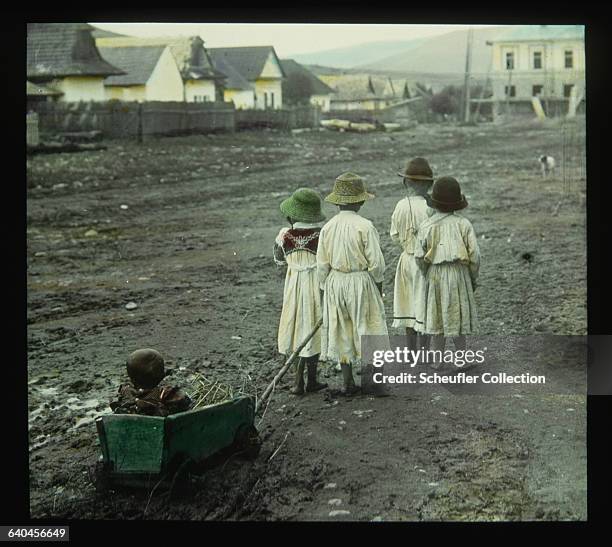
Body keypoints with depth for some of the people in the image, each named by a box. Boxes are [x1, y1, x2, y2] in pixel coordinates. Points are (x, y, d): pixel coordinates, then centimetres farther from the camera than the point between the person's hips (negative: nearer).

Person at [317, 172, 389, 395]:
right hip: (360, 281, -4)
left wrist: (326, 288, 14)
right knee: (366, 329, 8)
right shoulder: (365, 226, -14)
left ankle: (348, 383, 18)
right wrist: (378, 284, 4)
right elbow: (376, 262, -12)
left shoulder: (327, 228, -1)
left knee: (341, 332, 12)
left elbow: (322, 264, 3)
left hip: (335, 282, 4)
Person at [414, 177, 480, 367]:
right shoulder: (464, 224, -9)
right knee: (457, 315, 10)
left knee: (437, 316, 11)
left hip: (435, 275, 1)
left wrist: (426, 274, 13)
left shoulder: (426, 226, -7)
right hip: (459, 274, -1)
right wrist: (474, 278, 6)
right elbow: (474, 255, -8)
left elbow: (419, 257, -5)